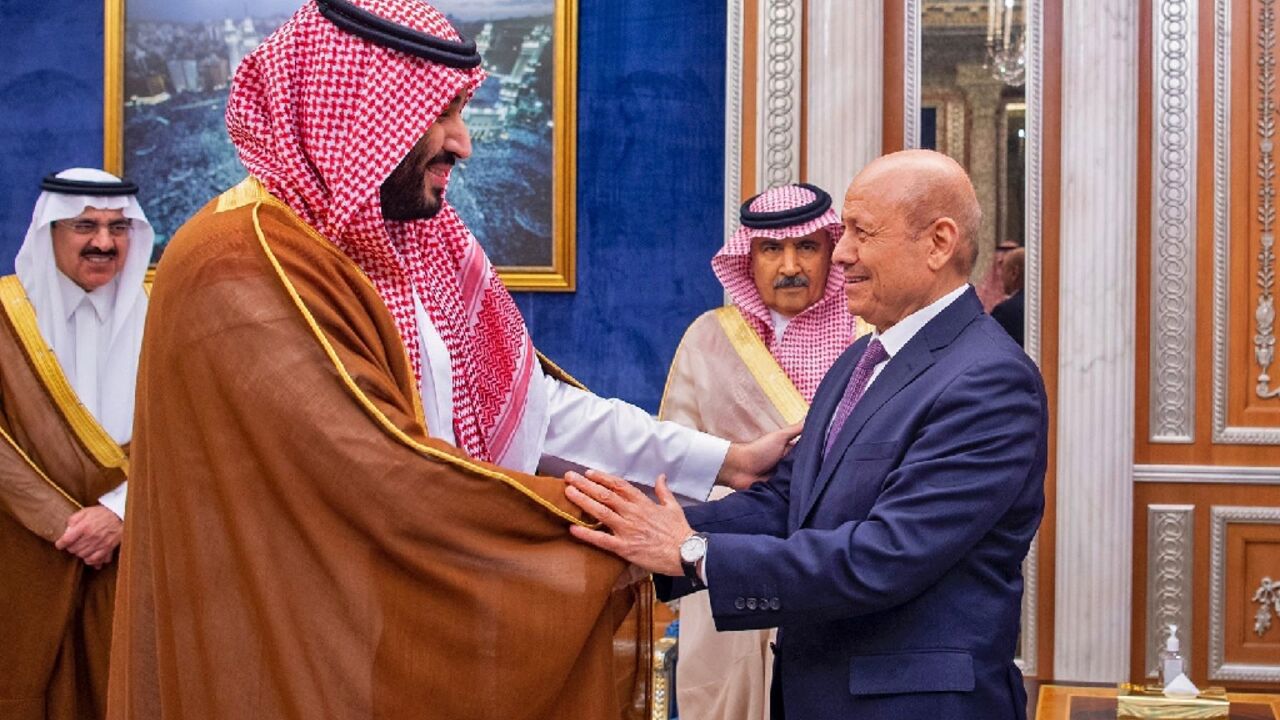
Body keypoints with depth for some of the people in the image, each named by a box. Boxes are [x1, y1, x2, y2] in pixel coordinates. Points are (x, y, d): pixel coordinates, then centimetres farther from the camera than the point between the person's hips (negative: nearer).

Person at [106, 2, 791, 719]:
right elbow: (397, 482, -26)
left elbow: (531, 397, 6)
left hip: (406, 639, 8)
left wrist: (721, 459, 2)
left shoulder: (405, 247, 6)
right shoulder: (244, 270, -22)